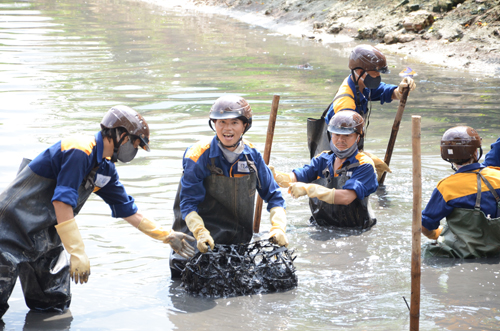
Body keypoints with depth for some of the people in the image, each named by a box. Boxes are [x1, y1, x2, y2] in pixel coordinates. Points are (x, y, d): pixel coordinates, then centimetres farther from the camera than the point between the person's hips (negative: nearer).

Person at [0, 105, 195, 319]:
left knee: (55, 304, 8)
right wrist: (78, 252, -27)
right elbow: (62, 202, -26)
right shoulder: (79, 151, -20)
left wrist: (167, 236, 17)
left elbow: (128, 211, 18)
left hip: (45, 237, 9)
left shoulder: (105, 169, 9)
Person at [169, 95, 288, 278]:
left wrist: (278, 227, -13)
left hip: (240, 241, 4)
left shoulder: (252, 155, -4)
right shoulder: (200, 156, -17)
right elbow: (188, 202, -17)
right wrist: (200, 232, -33)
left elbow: (273, 195, 3)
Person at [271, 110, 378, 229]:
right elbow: (295, 178, -5)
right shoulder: (323, 159, 9)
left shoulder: (365, 165, -8)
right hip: (322, 227, 4)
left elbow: (346, 197, -24)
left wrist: (307, 189, -29)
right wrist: (274, 174, -28)